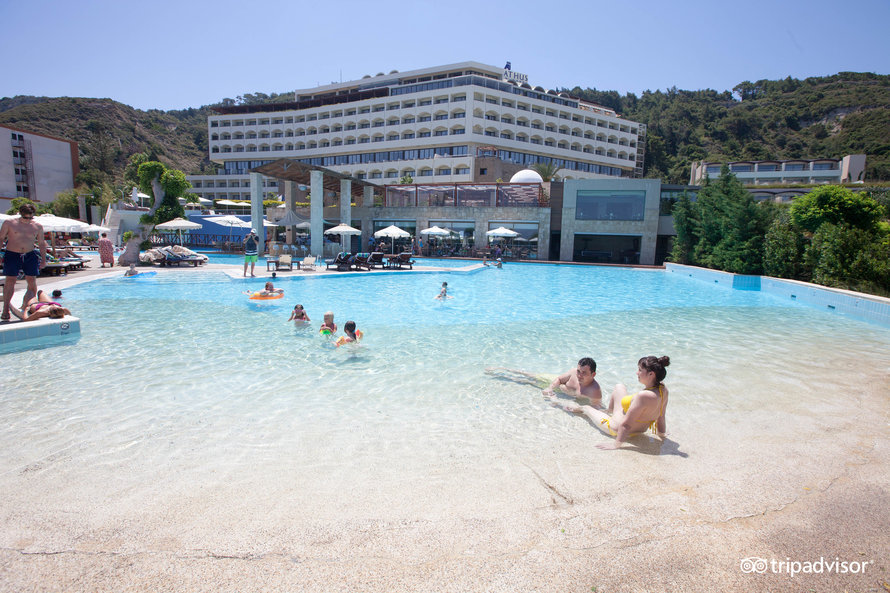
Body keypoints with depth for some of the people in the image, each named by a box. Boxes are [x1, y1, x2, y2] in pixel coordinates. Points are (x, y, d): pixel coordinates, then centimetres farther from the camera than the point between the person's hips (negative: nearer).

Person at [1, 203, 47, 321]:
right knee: (10, 281, -2)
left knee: (32, 281, -4)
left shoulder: (38, 226, 7)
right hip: (12, 254, -2)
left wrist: (43, 259, 9)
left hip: (30, 255, 2)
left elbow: (41, 243, 14)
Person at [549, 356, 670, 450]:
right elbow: (661, 416, 0)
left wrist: (616, 444, -28)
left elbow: (626, 424, -36)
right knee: (619, 387, 21)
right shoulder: (663, 389, -15)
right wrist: (662, 433, 15)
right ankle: (608, 411, 49)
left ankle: (557, 402, 50)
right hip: (639, 429, 8)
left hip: (617, 429, -8)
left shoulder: (643, 396, -40)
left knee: (586, 408, 19)